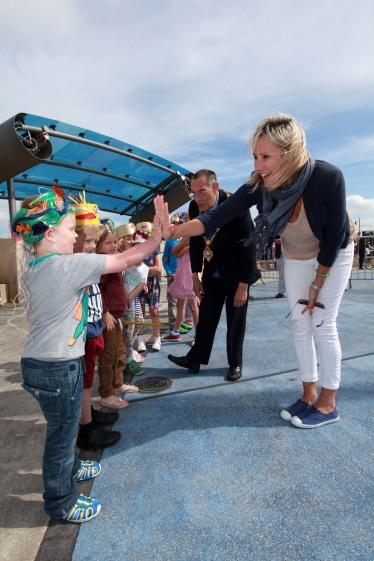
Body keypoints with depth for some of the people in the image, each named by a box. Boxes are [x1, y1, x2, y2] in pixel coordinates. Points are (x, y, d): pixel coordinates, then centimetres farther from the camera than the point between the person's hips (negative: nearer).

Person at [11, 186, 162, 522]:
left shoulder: (34, 269, 5)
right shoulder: (68, 265, -21)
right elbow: (124, 261, -18)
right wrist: (156, 239, -6)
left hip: (40, 364, 9)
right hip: (58, 369, -8)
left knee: (62, 428, 28)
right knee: (62, 433, 12)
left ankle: (69, 468, 52)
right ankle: (61, 502, 34)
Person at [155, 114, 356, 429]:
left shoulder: (328, 177, -35)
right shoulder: (259, 186, -25)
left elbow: (333, 237, -24)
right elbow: (217, 217, -26)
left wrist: (317, 285, -16)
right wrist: (172, 231, -39)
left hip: (334, 255, -4)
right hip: (296, 257, 4)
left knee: (323, 326, -4)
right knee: (300, 325, 7)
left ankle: (328, 404, 14)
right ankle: (309, 395, 22)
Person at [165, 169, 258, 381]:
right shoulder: (194, 207, -9)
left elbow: (248, 247, -20)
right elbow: (195, 241, 2)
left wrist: (243, 285, -19)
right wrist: (195, 275, 2)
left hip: (236, 273, -4)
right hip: (212, 273, 4)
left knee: (235, 321, 7)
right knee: (205, 318, 11)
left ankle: (235, 364, 25)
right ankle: (195, 359, 25)